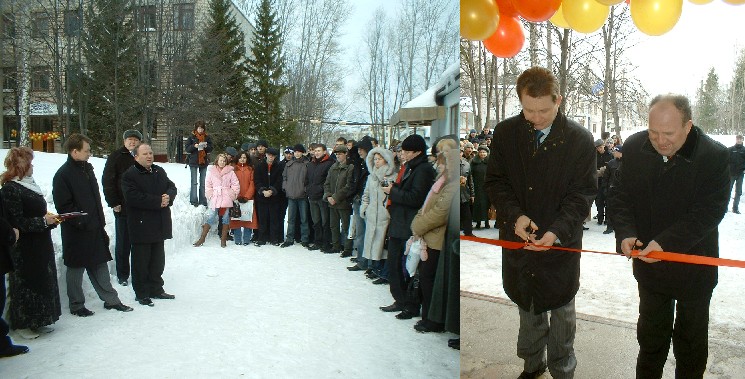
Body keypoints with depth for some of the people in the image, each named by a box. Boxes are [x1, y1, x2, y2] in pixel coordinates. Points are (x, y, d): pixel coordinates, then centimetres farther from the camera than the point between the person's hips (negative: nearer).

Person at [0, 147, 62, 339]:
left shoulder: (30, 185, 12)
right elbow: (17, 222, -19)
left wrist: (51, 219, 4)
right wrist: (43, 221, -14)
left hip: (41, 245, 8)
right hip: (24, 249, -8)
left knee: (43, 281, 12)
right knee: (25, 282, 2)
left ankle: (37, 321, 24)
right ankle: (23, 324, 16)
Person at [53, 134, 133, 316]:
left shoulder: (87, 169, 12)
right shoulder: (63, 175, -13)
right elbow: (63, 206, -17)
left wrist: (101, 222, 16)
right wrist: (81, 222, -19)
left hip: (95, 229, 7)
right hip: (77, 232, -7)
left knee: (100, 266, 14)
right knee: (76, 268, 6)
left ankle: (111, 299, 22)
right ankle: (76, 305, 20)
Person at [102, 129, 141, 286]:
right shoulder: (116, 157, -1)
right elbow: (107, 181, -4)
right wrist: (114, 203, -8)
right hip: (123, 208, -3)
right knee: (123, 243, 6)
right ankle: (122, 275, 17)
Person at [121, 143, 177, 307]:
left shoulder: (159, 171, 12)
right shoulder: (130, 175, -10)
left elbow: (172, 187, 13)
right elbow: (133, 197, -22)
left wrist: (168, 197, -12)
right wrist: (159, 201, -20)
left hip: (160, 225, 7)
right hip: (141, 225, -7)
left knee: (158, 260, 16)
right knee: (141, 262, 2)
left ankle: (156, 289, 28)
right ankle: (141, 293, 13)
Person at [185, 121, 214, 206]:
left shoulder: (207, 137, 5)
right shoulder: (191, 137, -1)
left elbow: (211, 149, 6)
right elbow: (187, 149, -3)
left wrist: (206, 146, -15)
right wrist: (194, 146, -20)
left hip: (204, 161, 2)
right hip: (193, 161, -2)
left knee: (203, 182, 8)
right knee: (194, 182, 0)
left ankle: (203, 201, 14)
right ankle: (194, 200, 3)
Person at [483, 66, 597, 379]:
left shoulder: (579, 139, -10)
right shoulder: (505, 133, -5)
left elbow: (582, 193, -9)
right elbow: (495, 181, -1)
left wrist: (557, 230, -23)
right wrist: (514, 215, -19)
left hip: (562, 241, -2)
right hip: (518, 237, 2)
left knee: (561, 309, 15)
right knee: (527, 307, 20)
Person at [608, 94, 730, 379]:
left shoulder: (714, 156, -18)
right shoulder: (634, 148, -8)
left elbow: (709, 212, -21)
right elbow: (622, 197, -3)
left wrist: (666, 242, -31)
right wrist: (625, 233, -20)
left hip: (694, 266, -2)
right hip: (649, 262, 3)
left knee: (691, 336, 17)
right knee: (651, 333, 18)